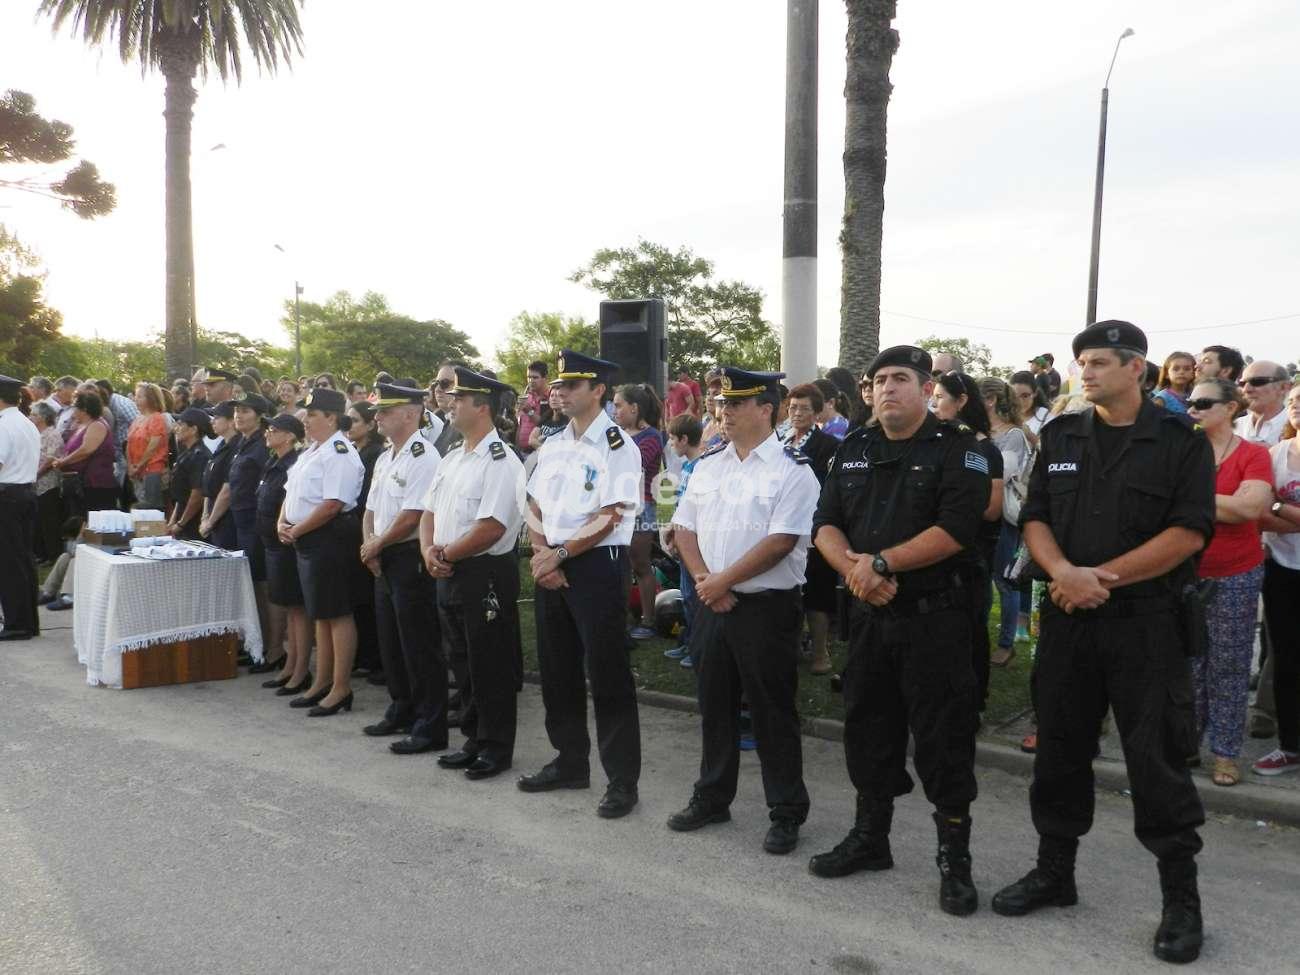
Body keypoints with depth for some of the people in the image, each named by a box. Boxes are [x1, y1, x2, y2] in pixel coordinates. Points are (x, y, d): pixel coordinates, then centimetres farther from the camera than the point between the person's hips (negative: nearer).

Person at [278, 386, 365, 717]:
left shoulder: (340, 453, -15)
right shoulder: (311, 451, 16)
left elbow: (331, 505, -22)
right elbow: (292, 492, 22)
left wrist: (297, 530, -13)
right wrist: (283, 523, 5)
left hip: (331, 538, -10)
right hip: (307, 541, 10)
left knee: (338, 614, -3)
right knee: (320, 614, 17)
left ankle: (341, 688, 5)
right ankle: (321, 683, 27)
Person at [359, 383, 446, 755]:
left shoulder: (423, 456, -15)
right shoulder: (384, 458, 14)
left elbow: (412, 517, -21)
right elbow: (371, 510, 18)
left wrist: (377, 545, -8)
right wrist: (369, 546, 1)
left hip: (411, 558, -9)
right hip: (384, 561, 10)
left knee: (420, 647, -3)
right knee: (390, 641, 18)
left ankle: (430, 727, 6)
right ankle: (401, 711, 33)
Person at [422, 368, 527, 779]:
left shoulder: (500, 461, -15)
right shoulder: (452, 457, 13)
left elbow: (491, 528, -22)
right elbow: (430, 511, 16)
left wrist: (447, 554, -12)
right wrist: (429, 550, -3)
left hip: (487, 575, -9)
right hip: (451, 575, 9)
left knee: (491, 667, 2)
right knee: (465, 662, 17)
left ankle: (495, 748, 15)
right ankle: (473, 740, 31)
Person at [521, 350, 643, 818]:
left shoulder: (617, 446, -10)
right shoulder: (553, 445, 13)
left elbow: (610, 518, -16)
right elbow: (535, 506, 12)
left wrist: (560, 554, -15)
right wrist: (541, 553, -5)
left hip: (597, 565, -8)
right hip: (551, 566, 8)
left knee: (607, 675, -2)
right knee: (557, 669, 16)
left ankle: (622, 779, 9)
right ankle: (570, 761, 32)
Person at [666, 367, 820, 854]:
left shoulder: (792, 470, -10)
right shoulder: (707, 465, 10)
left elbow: (782, 541, -18)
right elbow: (684, 527, 9)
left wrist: (724, 579, -16)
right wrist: (704, 580, -6)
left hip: (766, 607, -6)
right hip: (712, 604, 6)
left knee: (773, 712, 3)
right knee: (715, 705, 16)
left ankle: (787, 814, 19)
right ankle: (711, 799, 32)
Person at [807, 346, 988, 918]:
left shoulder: (956, 450, -6)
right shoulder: (853, 451, 11)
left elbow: (955, 529, -18)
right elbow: (826, 525, 6)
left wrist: (882, 562, -20)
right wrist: (853, 569, -13)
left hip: (935, 617, -5)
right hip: (868, 615, 6)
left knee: (943, 739, 1)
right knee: (868, 729, 14)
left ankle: (955, 858, 16)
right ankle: (869, 838, 31)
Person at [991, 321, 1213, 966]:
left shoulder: (1181, 440, -3)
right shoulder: (1059, 436, 9)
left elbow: (1188, 532, -11)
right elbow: (1034, 518, 5)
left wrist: (1101, 577, -16)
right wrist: (1064, 571, -14)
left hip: (1148, 622, -4)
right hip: (1067, 619, 4)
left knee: (1158, 760, 0)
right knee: (1059, 749, 11)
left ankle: (1181, 899, 17)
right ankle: (1054, 872, 27)